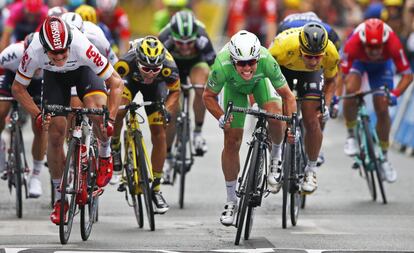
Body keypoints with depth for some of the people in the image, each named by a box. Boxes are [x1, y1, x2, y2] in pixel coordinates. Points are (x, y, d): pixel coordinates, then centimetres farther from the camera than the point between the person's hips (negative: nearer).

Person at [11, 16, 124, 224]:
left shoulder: (82, 47, -41)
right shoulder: (34, 52, -37)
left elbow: (116, 82, -33)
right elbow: (18, 88, -19)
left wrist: (110, 119, -41)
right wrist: (37, 115, -30)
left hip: (83, 70, -2)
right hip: (54, 76, 2)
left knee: (98, 112, -30)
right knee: (55, 134, -7)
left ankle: (105, 155, 2)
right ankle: (60, 198, 9)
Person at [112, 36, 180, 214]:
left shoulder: (168, 67, -38)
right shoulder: (127, 62, -43)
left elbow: (175, 91, -18)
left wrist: (167, 110, -35)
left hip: (155, 86, 1)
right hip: (131, 79, -1)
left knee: (158, 134, -6)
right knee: (117, 111, -30)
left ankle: (156, 188, 7)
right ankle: (114, 148, 2)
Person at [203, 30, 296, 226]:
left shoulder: (266, 61, -40)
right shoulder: (222, 66, -41)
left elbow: (287, 96, -28)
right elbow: (208, 96, -22)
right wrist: (221, 118, -35)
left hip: (260, 81, 0)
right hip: (234, 87, 0)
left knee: (275, 116, -30)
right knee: (232, 142, -4)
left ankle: (276, 155, 3)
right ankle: (231, 201, 11)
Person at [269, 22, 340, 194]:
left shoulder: (331, 53, -33)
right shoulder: (284, 46, -43)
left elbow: (330, 80, -10)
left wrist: (326, 105, -22)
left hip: (310, 74, 1)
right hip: (282, 68, -1)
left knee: (312, 121, -10)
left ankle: (311, 170, 9)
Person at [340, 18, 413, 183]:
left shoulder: (393, 44, -40)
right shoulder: (352, 45, -41)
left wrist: (395, 94, -48)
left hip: (382, 65, 1)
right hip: (358, 61, -1)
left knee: (382, 109, -7)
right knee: (351, 90, -31)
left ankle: (383, 157, 11)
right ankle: (351, 135, -9)